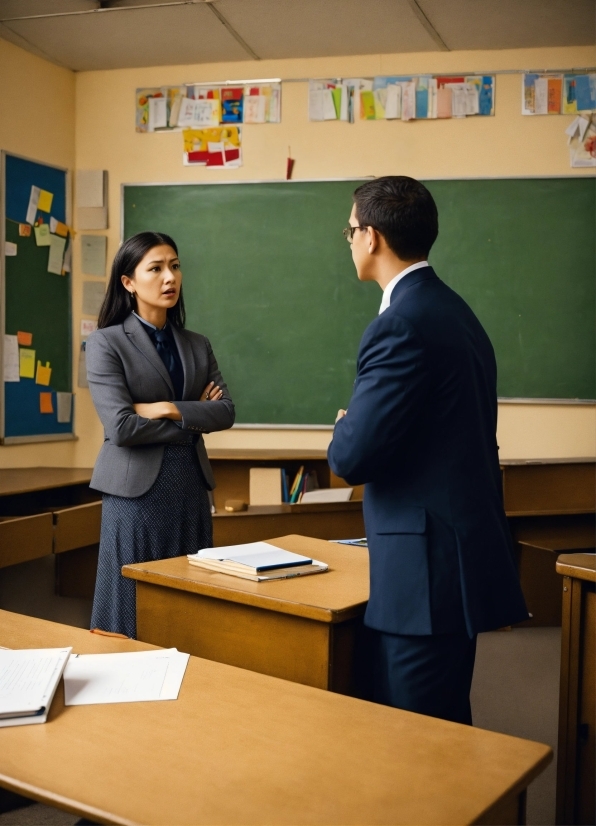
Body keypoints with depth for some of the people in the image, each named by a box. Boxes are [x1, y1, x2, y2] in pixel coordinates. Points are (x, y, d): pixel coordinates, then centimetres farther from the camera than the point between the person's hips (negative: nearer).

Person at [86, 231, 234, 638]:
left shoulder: (197, 345, 11)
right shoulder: (106, 343, -5)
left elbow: (226, 411, 0)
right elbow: (121, 427, -15)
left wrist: (168, 409, -13)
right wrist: (193, 418, -6)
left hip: (191, 487, 5)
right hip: (137, 489, -5)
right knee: (135, 610, 4)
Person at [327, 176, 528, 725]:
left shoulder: (403, 324, -18)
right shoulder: (454, 311, 12)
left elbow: (352, 457, -20)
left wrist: (345, 429, 0)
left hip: (429, 567, -10)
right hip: (462, 554, 10)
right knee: (447, 727, 21)